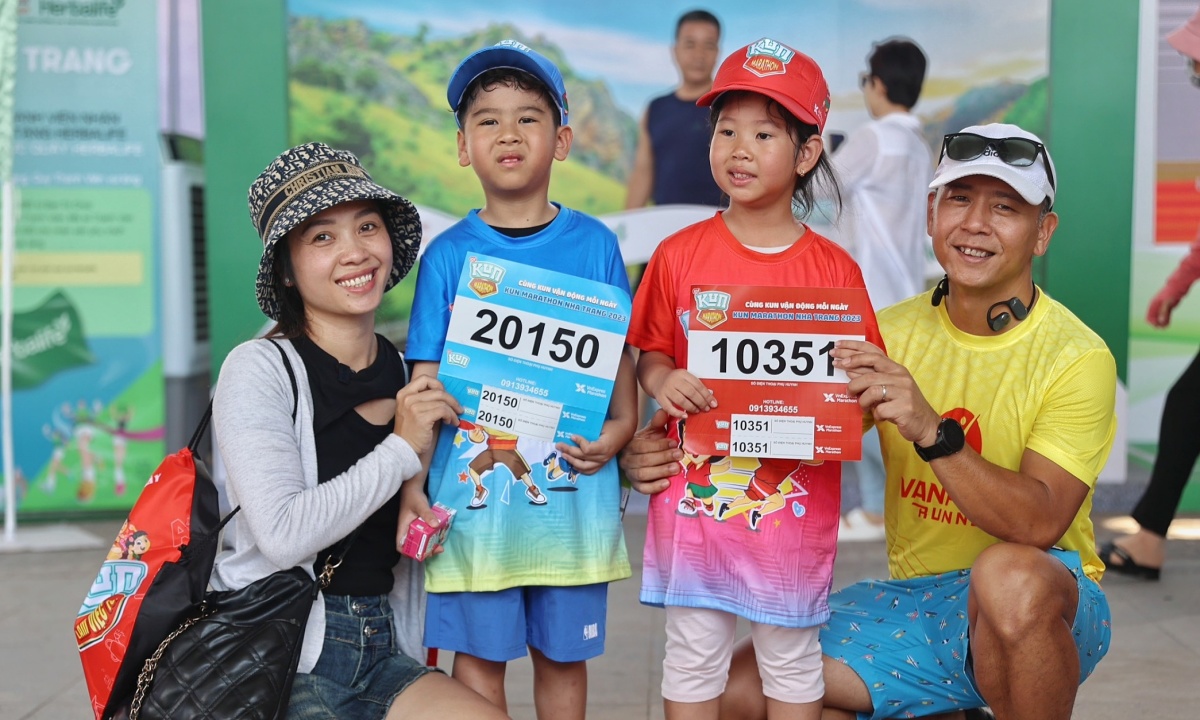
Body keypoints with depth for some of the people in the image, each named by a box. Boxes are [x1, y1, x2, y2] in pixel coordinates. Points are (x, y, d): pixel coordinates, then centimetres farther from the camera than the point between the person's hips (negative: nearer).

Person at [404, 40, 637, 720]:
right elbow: (425, 381, 1)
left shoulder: (594, 244, 1)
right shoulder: (448, 254, -1)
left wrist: (620, 428, -10)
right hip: (474, 489, 0)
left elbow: (621, 355, 7)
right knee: (479, 652, 10)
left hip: (572, 491, 1)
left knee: (564, 653, 14)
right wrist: (411, 485, -5)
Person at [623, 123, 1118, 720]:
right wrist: (667, 459, -16)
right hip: (915, 599, 5)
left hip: (1049, 606, -5)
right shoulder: (890, 335, 2)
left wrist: (931, 432, -37)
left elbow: (1039, 524, -23)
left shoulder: (1076, 357, -12)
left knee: (1008, 573, -40)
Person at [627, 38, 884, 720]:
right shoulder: (679, 254, -2)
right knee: (692, 653, 14)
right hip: (695, 489, 1)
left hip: (795, 499, 0)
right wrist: (665, 383, -16)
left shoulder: (834, 268, -4)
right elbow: (651, 355, 5)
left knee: (792, 655, 16)